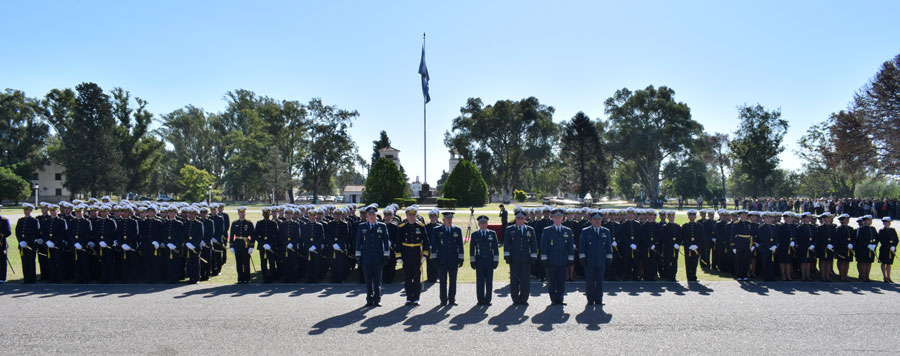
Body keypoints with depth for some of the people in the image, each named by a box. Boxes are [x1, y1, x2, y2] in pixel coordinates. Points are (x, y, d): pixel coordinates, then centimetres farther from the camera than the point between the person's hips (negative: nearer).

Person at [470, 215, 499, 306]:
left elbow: (496, 248, 5)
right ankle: (480, 300, 9)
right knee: (480, 282, 1)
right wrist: (472, 261, -1)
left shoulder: (492, 234, 6)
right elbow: (472, 248, 5)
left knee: (489, 281, 2)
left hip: (489, 261, 0)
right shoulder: (474, 235, 6)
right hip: (479, 262, 0)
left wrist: (496, 260, -1)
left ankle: (488, 300, 10)